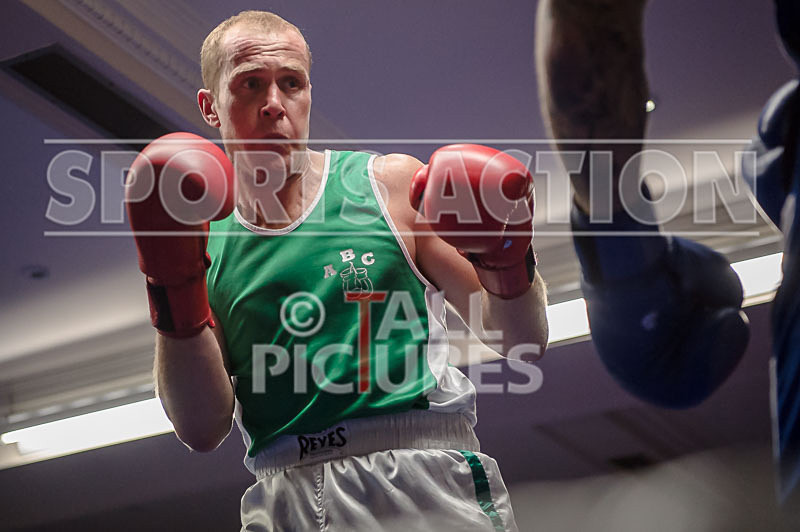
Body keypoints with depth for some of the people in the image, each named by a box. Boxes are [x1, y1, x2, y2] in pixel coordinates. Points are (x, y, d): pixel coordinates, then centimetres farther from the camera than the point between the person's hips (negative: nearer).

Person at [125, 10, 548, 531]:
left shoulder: (393, 185, 4)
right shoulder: (202, 241, 8)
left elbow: (523, 341, 5)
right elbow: (202, 429, 2)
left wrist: (507, 265, -14)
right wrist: (175, 293, -7)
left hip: (427, 484, -1)